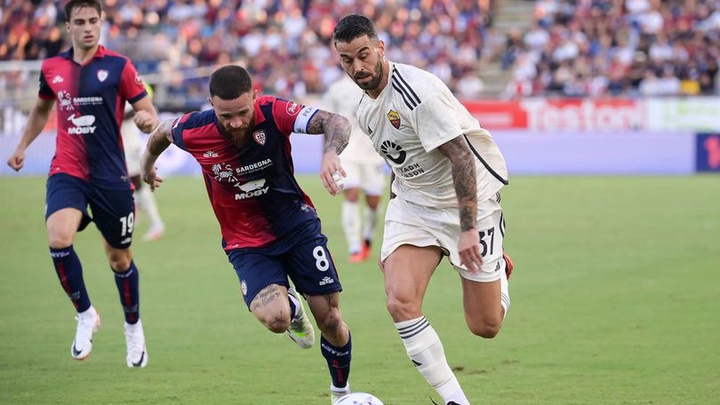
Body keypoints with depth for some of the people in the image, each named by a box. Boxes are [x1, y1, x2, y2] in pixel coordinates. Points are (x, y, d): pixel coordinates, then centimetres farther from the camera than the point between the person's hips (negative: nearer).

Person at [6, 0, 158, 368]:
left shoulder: (118, 66, -5)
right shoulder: (52, 68, 5)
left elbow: (147, 111, -5)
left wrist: (148, 119, -27)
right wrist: (22, 147, 21)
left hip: (110, 176, -1)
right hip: (66, 172, 1)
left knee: (120, 258, 10)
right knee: (58, 238, -25)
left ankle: (133, 327, 36)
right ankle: (85, 315, -4)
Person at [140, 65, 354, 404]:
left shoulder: (272, 113, -21)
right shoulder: (193, 129, -18)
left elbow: (336, 123, -30)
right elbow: (162, 132, 7)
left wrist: (330, 152, -52)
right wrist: (147, 163, 26)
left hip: (297, 224, 0)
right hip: (246, 244, 0)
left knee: (330, 320, -2)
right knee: (275, 318, -25)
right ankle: (292, 306, 15)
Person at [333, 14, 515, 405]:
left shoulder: (418, 90, -22)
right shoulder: (366, 109, 4)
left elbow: (461, 156, -25)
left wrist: (468, 229, -29)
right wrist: (392, 242, 23)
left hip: (468, 200, -6)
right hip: (413, 205, 6)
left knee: (485, 327, 0)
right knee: (400, 300, -20)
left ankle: (497, 268, 36)